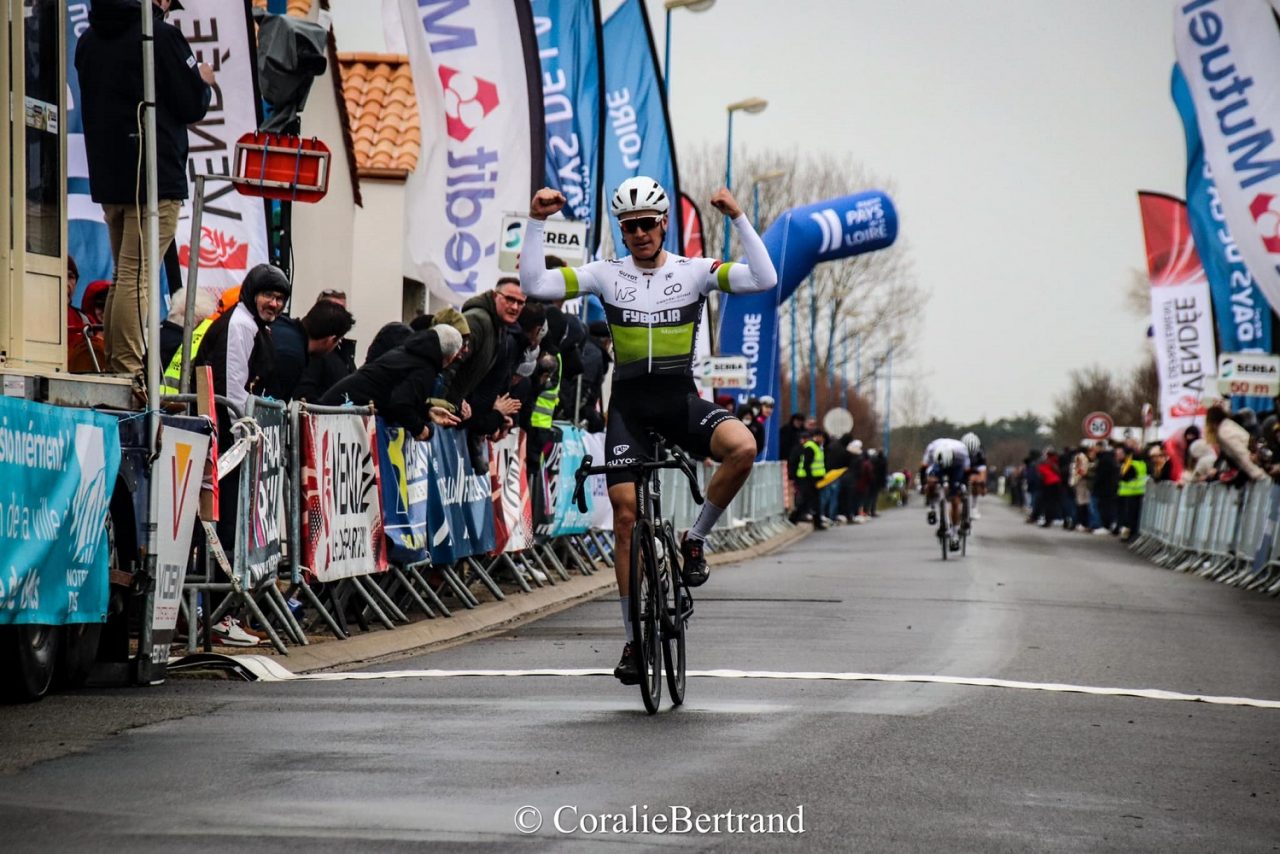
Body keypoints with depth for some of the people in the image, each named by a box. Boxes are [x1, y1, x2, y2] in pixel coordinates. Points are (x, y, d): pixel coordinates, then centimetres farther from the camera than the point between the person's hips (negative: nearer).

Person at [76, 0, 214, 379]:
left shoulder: (90, 40, 13)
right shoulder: (161, 35, -10)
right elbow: (192, 106, -9)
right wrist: (204, 82, 13)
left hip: (107, 176, 8)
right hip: (155, 176, -8)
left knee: (125, 275, 16)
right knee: (136, 276, -10)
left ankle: (114, 367, 15)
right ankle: (129, 373, -13)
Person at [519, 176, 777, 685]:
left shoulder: (694, 271, 0)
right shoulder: (607, 275, 2)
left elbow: (764, 279, -14)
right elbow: (534, 285, -7)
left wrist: (738, 218, -20)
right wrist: (536, 222, -14)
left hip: (680, 400, -1)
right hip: (629, 404, 1)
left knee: (742, 447, -32)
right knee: (626, 515, -4)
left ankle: (694, 539, -7)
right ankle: (634, 640, 7)